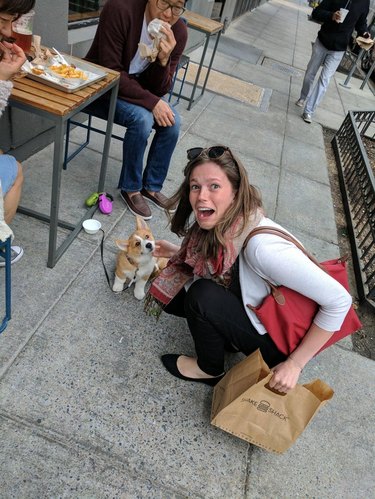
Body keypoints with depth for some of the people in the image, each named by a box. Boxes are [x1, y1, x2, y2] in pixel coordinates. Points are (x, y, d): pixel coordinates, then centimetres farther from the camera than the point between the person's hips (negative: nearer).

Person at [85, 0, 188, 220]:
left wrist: (163, 59, -30)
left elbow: (159, 90, -10)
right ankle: (131, 188, -8)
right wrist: (152, 102, -32)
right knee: (142, 119, -29)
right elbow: (110, 72, -26)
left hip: (138, 89, 5)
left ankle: (152, 186, 2)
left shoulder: (179, 32, -12)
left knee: (172, 121, -17)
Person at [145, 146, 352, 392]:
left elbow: (339, 299, -30)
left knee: (202, 295, -26)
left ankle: (210, 369, 1)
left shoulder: (262, 246, -35)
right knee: (170, 292, -1)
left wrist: (295, 364, -23)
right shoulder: (216, 224, -11)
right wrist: (176, 252, 3)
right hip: (247, 308, 7)